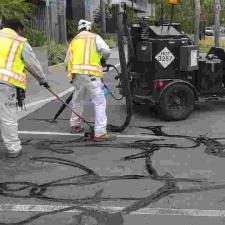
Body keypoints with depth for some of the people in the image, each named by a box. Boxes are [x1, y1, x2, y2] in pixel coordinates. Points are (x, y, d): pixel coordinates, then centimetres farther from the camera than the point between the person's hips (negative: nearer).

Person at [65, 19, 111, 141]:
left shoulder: (74, 40, 22)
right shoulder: (95, 37, 7)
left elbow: (67, 61, 20)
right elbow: (106, 50, -7)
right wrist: (104, 58, 13)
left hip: (76, 74, 6)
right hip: (91, 74, -5)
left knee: (77, 100, 25)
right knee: (100, 103, -4)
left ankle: (75, 125, 37)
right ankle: (100, 133, -10)